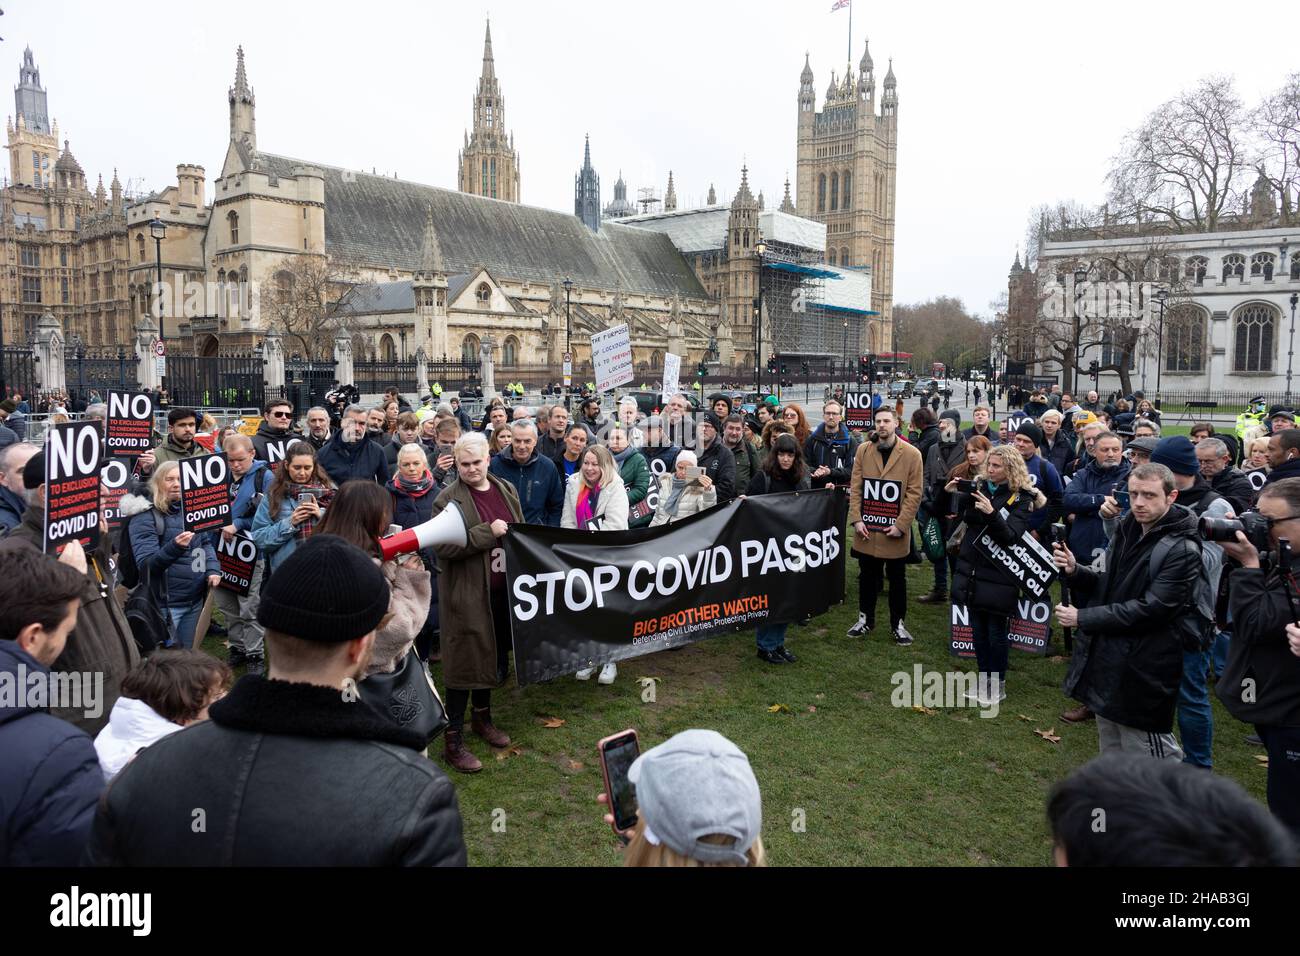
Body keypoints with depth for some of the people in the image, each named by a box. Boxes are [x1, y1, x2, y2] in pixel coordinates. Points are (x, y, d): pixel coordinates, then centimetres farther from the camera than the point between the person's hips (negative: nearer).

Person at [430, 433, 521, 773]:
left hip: (503, 591, 6)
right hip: (466, 595, -6)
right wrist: (488, 532, -26)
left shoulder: (506, 489, 8)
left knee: (495, 656, 18)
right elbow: (442, 547, -21)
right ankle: (452, 740, 11)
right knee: (465, 661, -1)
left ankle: (482, 716, 39)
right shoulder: (448, 499, -11)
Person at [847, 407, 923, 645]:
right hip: (866, 529, 2)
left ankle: (897, 624, 25)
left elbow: (914, 493, -6)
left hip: (895, 530, -2)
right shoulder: (863, 450, 3)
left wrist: (900, 525, -12)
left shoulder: (912, 454, -5)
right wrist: (856, 520, -7)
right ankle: (866, 619, 30)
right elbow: (855, 487, 2)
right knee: (867, 576, 14)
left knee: (897, 579, 11)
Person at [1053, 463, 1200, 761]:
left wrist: (1083, 618, -19)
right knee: (1111, 755, 22)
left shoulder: (1181, 550, -18)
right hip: (1106, 659, 8)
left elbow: (1150, 609, -22)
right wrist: (1074, 571, -7)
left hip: (1142, 671, -8)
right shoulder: (1126, 530, 6)